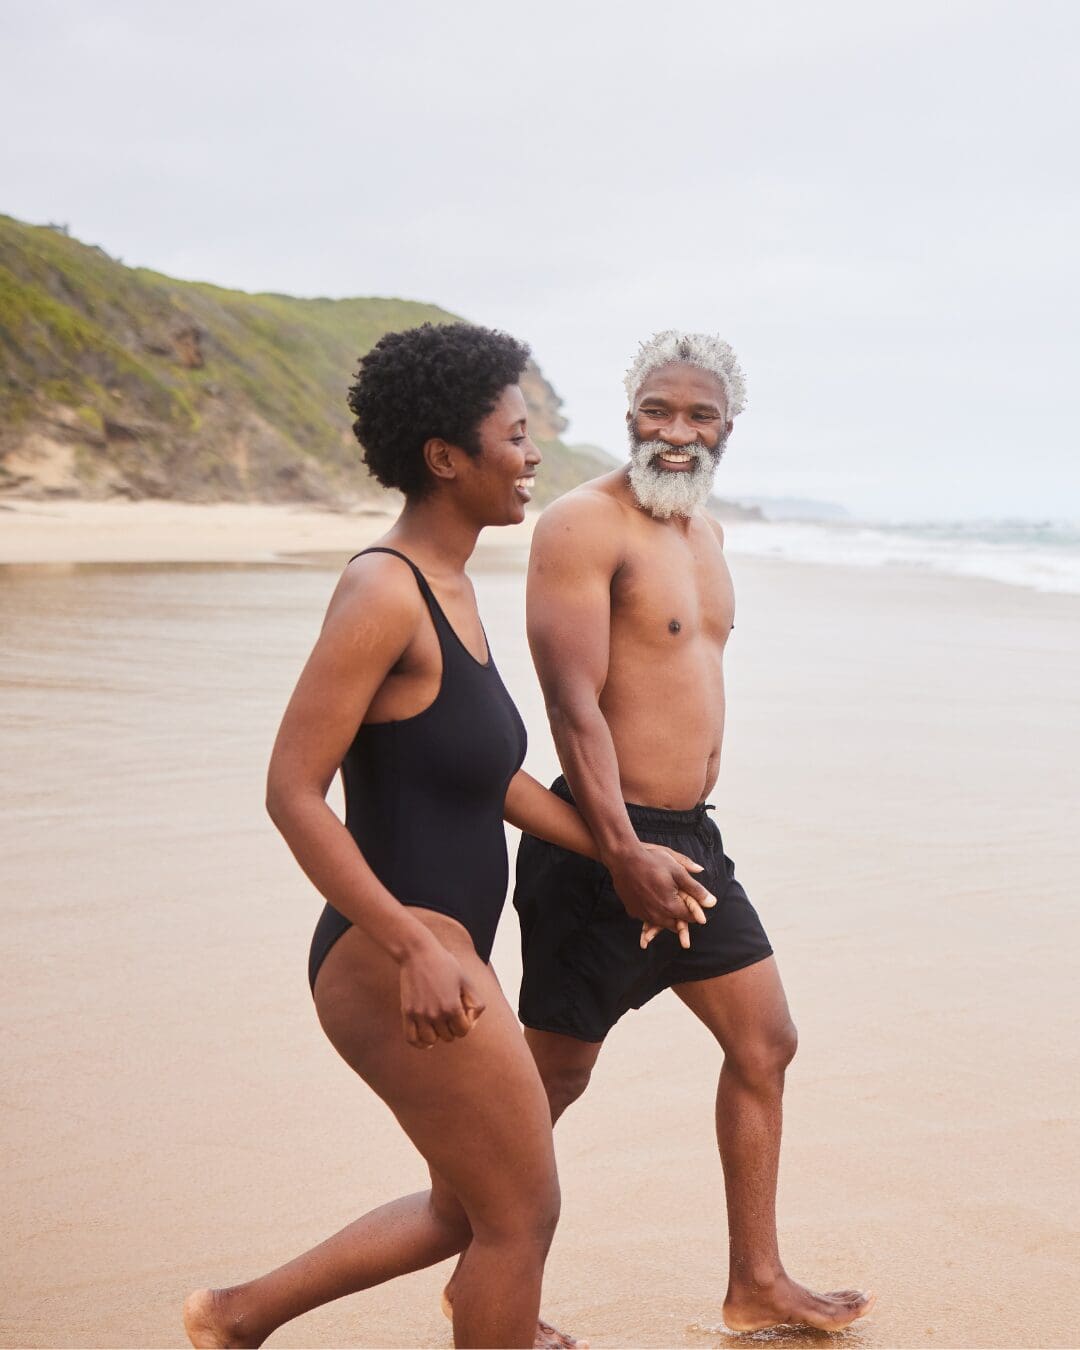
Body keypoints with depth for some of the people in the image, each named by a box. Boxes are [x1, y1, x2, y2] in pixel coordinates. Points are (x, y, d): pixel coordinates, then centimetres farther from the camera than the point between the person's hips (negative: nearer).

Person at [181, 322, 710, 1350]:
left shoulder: (449, 587, 10)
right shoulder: (383, 591, -18)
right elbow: (292, 792, -21)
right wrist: (415, 948, -25)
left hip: (439, 954, 10)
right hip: (395, 958, -10)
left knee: (466, 1209, 23)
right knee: (522, 1215, 4)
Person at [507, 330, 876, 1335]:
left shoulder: (703, 527, 15)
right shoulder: (583, 524, -14)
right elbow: (572, 704, -21)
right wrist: (621, 849, -28)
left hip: (688, 836, 9)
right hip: (601, 844, -9)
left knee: (764, 1043, 14)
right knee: (555, 1073, 1)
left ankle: (756, 1287, 27)